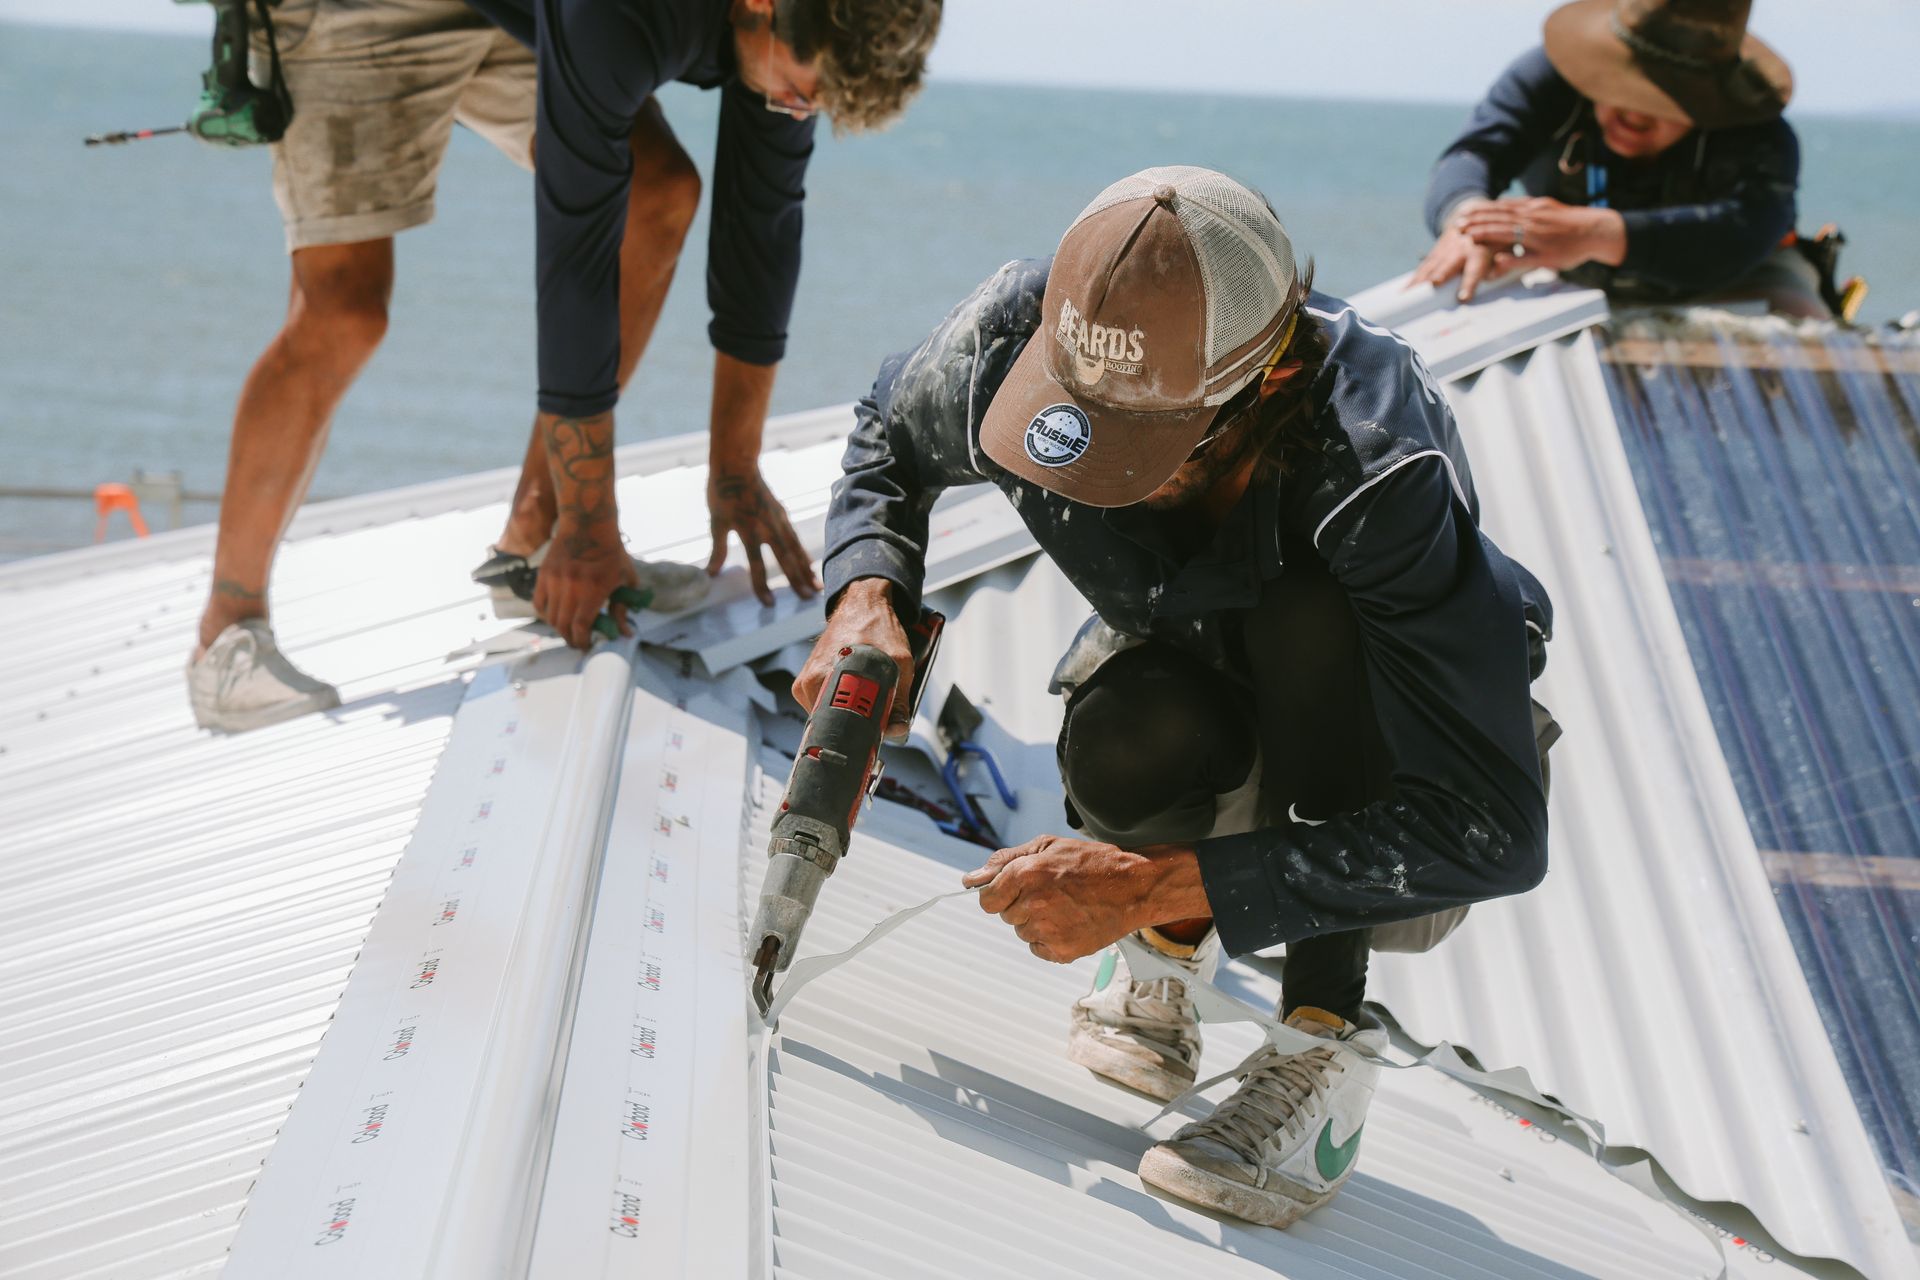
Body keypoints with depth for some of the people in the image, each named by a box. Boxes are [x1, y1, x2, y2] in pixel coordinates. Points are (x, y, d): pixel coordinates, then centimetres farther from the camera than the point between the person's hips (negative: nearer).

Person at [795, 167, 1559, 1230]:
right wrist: (866, 596, -22)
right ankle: (1172, 944, 3)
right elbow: (889, 439, 0)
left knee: (1308, 609, -36)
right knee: (1125, 751, -34)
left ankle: (1324, 1051, -23)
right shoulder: (1017, 336, -26)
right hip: (1187, 670, 3)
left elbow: (1495, 831, -41)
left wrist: (1151, 881, -43)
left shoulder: (1376, 469, -40)